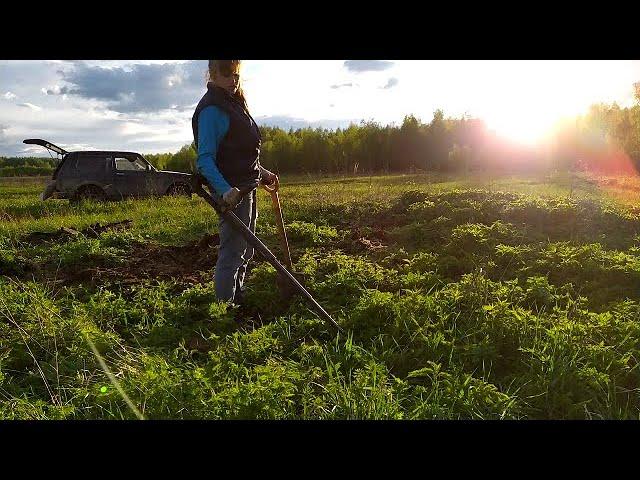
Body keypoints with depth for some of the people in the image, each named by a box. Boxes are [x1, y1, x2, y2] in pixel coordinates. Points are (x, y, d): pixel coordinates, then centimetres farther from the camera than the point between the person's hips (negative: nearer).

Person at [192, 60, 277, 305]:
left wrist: (263, 174, 24)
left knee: (245, 252, 19)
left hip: (246, 188, 10)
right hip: (231, 191, -10)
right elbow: (205, 159, -23)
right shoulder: (212, 110, -15)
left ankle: (238, 301, 33)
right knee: (232, 253, -9)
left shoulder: (234, 104, 16)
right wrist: (225, 190, -35)